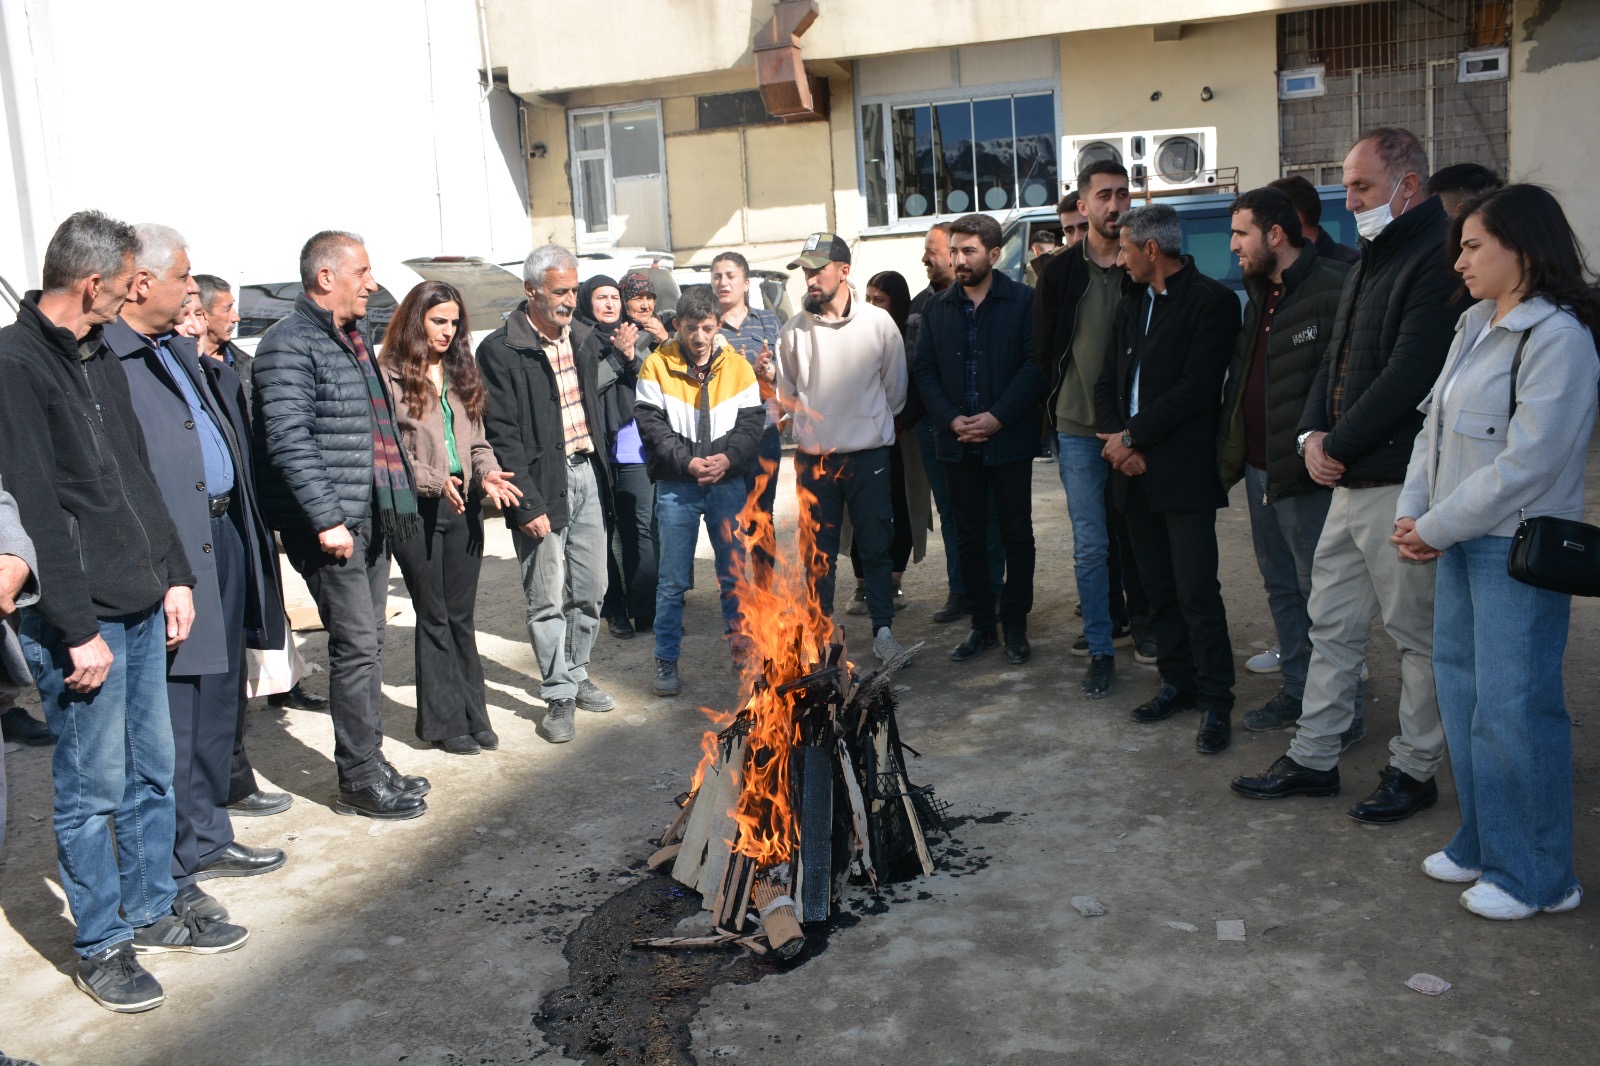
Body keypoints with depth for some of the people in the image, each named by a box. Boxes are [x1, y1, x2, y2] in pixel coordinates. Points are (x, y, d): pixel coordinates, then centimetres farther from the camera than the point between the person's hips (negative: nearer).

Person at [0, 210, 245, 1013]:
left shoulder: (100, 358, 13)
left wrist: (174, 575, 14)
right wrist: (78, 628, -18)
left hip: (140, 607, 8)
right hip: (81, 619, -8)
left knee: (152, 768, 16)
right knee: (95, 785, 3)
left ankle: (152, 909, 31)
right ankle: (101, 946, 19)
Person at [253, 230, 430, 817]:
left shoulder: (352, 338, 18)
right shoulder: (290, 344, -11)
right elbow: (289, 441, -19)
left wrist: (399, 500, 19)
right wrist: (327, 519, -22)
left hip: (372, 519, 9)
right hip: (333, 525, -9)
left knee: (369, 641, 14)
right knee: (356, 646, -5)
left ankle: (371, 762, 24)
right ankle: (361, 780, 5)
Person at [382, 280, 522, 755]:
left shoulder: (461, 373, 12)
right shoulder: (390, 376, -6)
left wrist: (487, 472, -5)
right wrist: (433, 481, -21)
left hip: (463, 505, 5)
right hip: (416, 510, -5)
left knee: (462, 615, 11)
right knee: (433, 617, 5)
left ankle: (472, 714, 21)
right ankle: (445, 721, 16)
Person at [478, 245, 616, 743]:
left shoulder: (583, 339, 10)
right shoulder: (499, 351, -10)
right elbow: (503, 436, -13)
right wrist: (528, 504, -16)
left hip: (586, 475, 6)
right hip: (542, 484, -6)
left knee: (589, 590, 13)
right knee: (547, 599, 1)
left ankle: (577, 676, 30)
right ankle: (559, 697, 13)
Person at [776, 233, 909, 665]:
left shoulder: (878, 322, -3)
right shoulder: (794, 329, -1)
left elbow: (895, 388, 6)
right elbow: (785, 391, 11)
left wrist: (872, 424, 9)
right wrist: (809, 421, 6)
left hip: (868, 455, -1)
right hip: (813, 457, 1)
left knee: (876, 547, 5)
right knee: (819, 552, 9)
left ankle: (883, 629, 15)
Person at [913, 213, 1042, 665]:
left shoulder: (1023, 301, -2)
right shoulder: (937, 308, 9)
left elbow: (1035, 364, -8)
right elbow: (924, 370, 6)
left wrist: (997, 417, -16)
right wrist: (952, 420, -9)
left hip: (1009, 440, -3)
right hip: (958, 442, 3)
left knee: (1017, 533, 5)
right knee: (968, 536, 8)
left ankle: (1015, 626, 17)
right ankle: (983, 624, 20)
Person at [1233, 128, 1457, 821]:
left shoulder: (1436, 257, -15)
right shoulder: (1371, 259, 17)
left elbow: (1408, 376, -22)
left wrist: (1340, 446, -13)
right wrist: (1313, 433, 2)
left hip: (1401, 482, -9)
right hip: (1349, 479, 9)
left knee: (1417, 633, 5)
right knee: (1332, 625, 14)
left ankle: (1413, 770, 19)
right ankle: (1313, 759, 24)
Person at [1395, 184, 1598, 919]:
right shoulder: (1475, 326, 11)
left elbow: (1527, 462, -20)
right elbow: (1435, 425, 10)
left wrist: (1437, 527, -14)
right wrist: (1411, 513, -2)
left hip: (1518, 549, -9)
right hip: (1461, 541, 9)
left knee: (1513, 707, -1)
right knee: (1462, 692, 15)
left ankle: (1534, 874, 15)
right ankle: (1484, 845, 31)